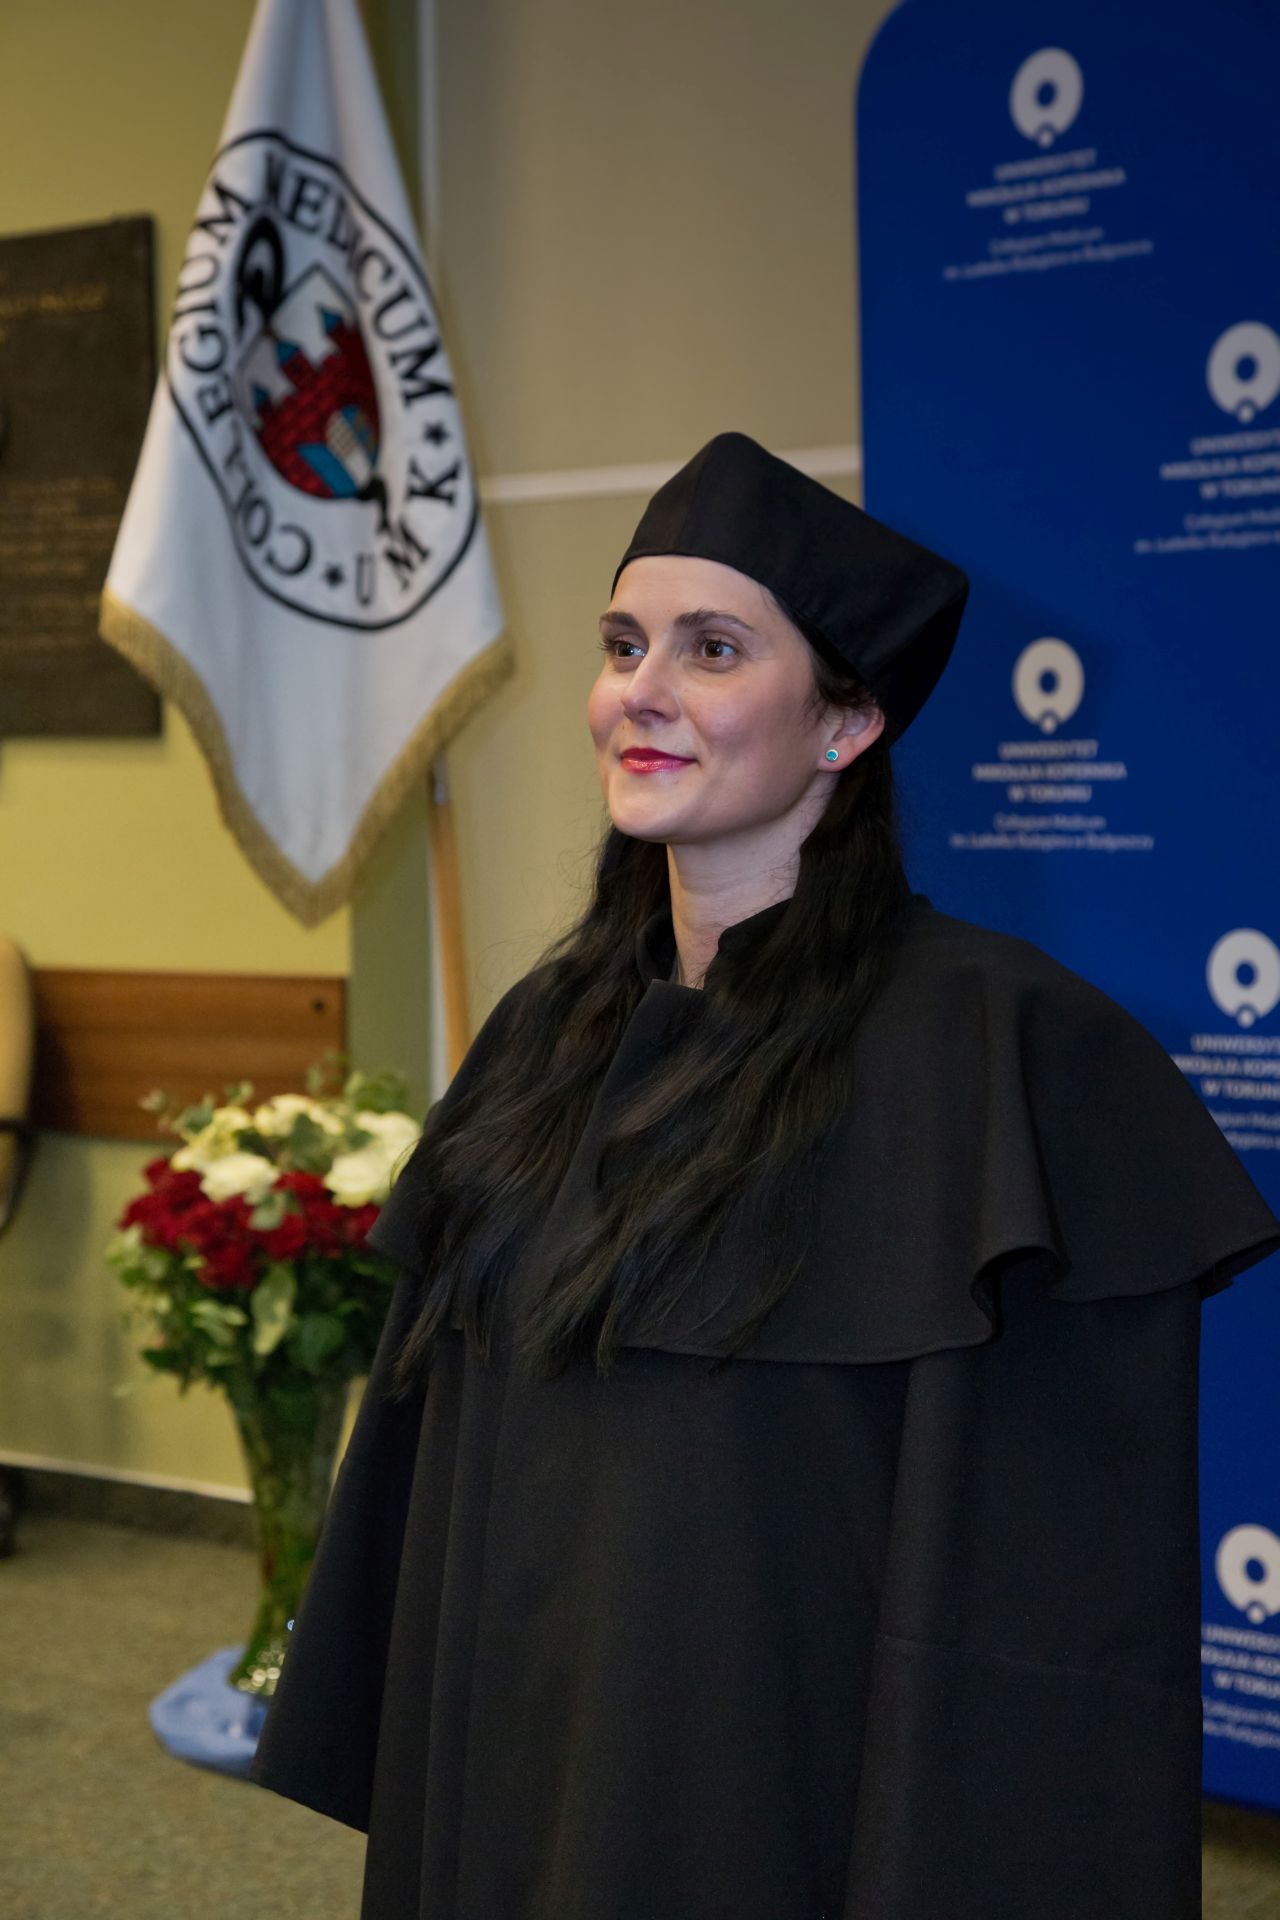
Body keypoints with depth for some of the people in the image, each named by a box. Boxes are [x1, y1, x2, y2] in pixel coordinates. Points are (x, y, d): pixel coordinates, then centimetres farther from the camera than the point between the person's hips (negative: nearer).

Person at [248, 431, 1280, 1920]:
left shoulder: (992, 1051, -16)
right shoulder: (551, 1034, 4)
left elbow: (1037, 1568, -18)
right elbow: (438, 1440, 10)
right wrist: (412, 1792, 11)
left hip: (774, 1800, -6)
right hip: (505, 1781, 6)